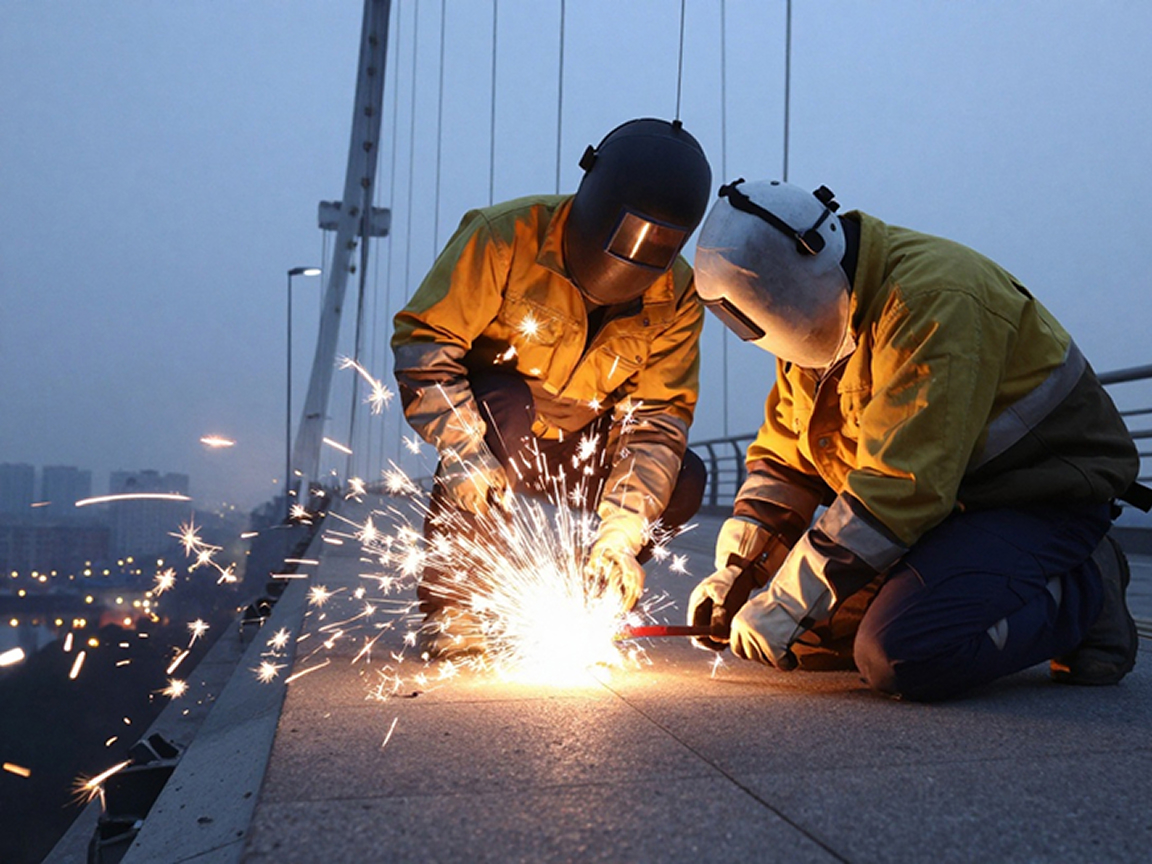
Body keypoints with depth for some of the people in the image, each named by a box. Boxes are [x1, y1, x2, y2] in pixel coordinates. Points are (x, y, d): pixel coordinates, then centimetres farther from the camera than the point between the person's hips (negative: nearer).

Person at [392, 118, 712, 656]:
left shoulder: (675, 297, -12)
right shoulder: (508, 237, -23)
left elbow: (657, 416, -15)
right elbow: (421, 340, -23)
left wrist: (622, 530, -27)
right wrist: (465, 453, -36)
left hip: (579, 444, 4)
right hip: (491, 405, -3)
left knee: (682, 482, -17)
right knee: (506, 416, -38)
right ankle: (448, 607, -20)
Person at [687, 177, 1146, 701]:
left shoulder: (933, 300, -26)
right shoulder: (826, 319, 3)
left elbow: (902, 484, -32)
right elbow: (783, 458, 8)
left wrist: (786, 606, -28)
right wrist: (736, 571, -4)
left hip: (1045, 498, -8)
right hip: (950, 505, 9)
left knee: (901, 657, -28)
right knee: (808, 638, -1)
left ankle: (1082, 596, -3)